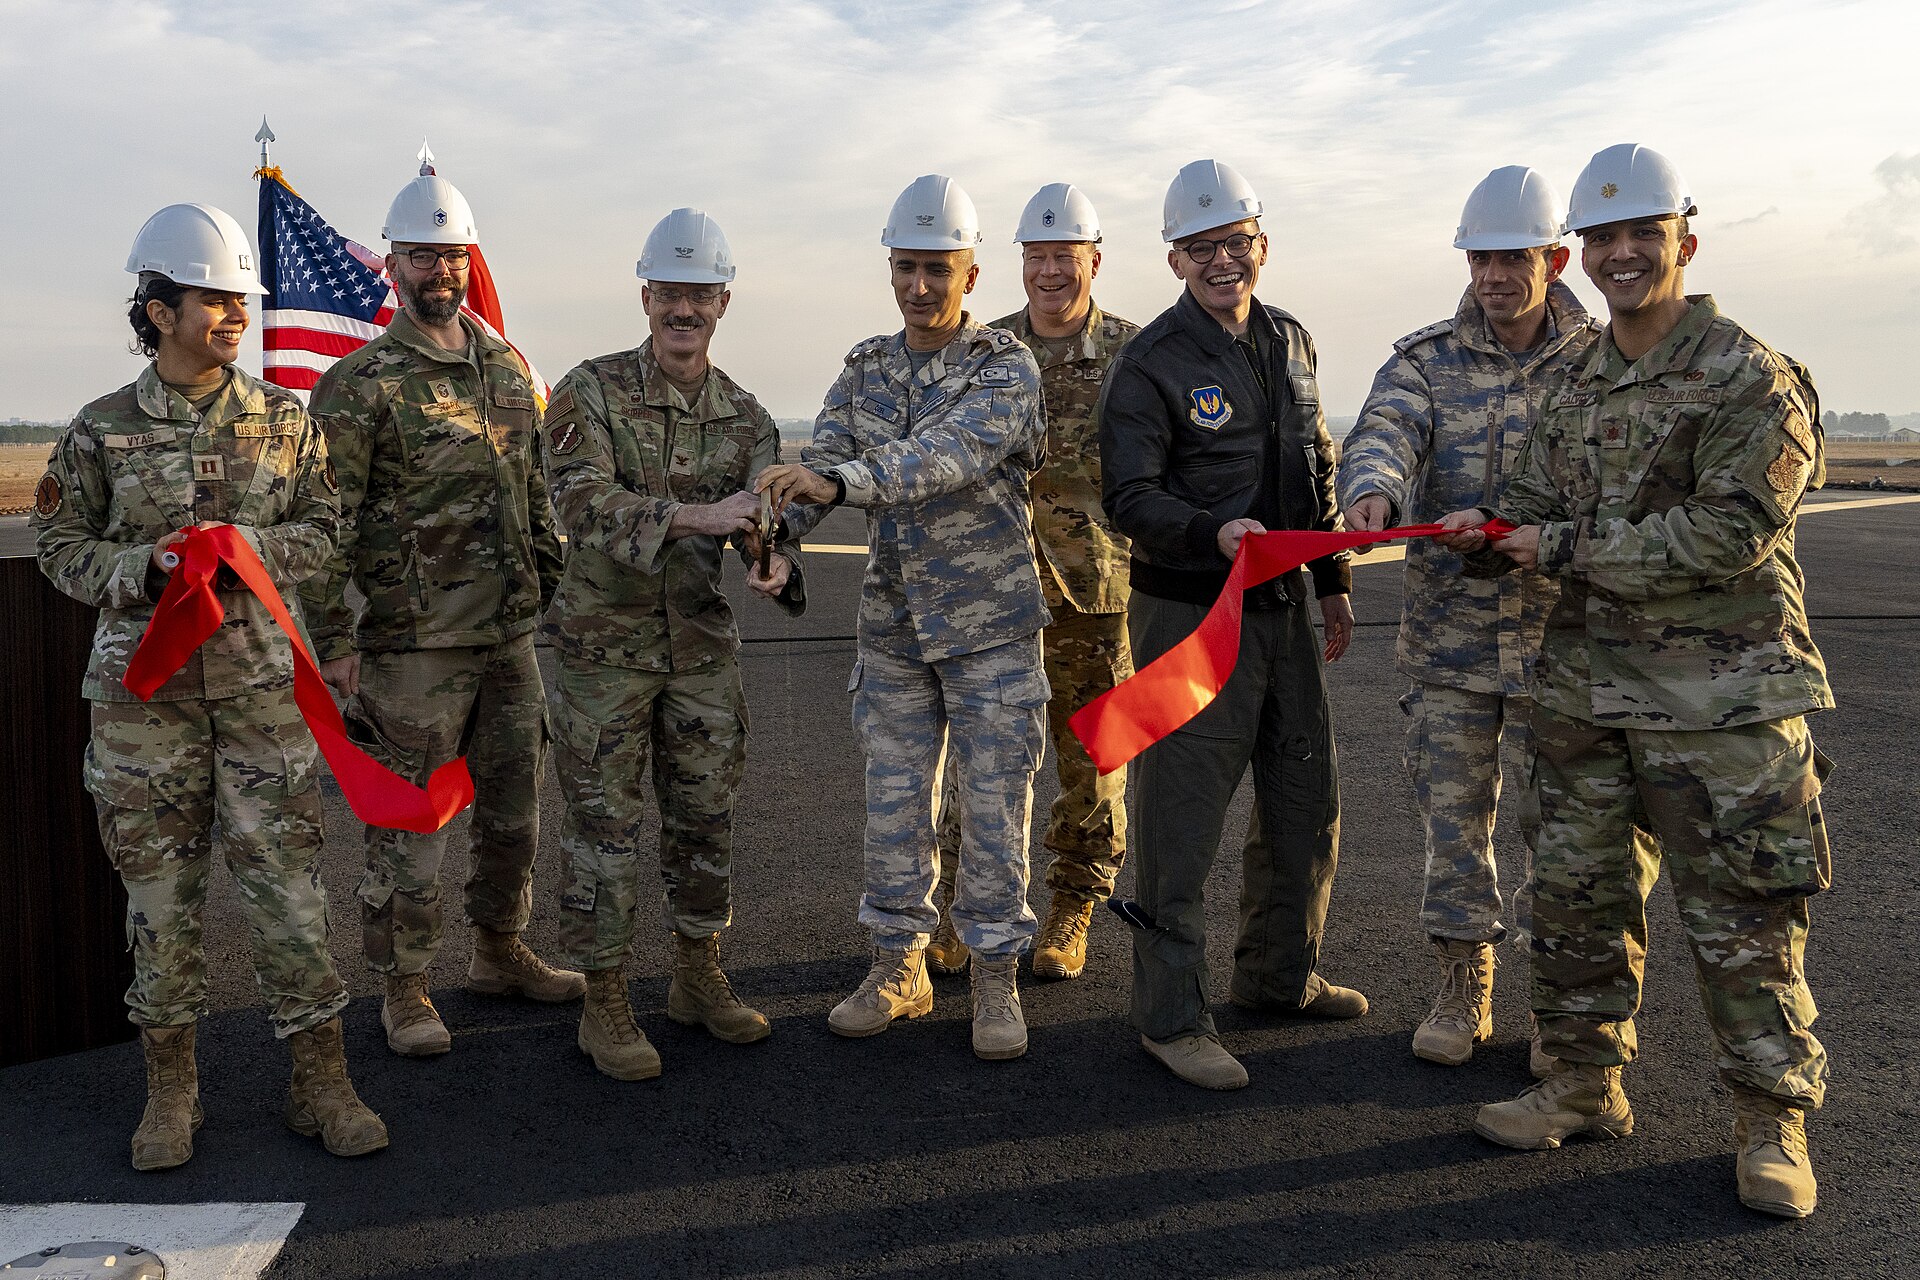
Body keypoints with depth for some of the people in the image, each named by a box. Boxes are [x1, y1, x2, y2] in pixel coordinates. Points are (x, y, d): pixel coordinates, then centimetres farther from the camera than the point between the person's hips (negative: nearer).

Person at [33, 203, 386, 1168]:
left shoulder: (284, 419, 4)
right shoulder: (102, 430, 1)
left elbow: (323, 528, 7)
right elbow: (60, 545, 5)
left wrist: (249, 549, -12)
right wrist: (142, 567, -14)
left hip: (259, 675, 0)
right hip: (143, 682, 0)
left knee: (287, 879, 0)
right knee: (159, 886, 8)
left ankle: (319, 1082, 12)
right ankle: (170, 1088, 24)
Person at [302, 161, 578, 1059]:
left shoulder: (506, 366, 11)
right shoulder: (360, 386, -8)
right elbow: (321, 519, -10)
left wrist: (554, 577, 16)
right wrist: (333, 639, -13)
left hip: (512, 632, 6)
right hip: (416, 644, -6)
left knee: (516, 806, 15)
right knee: (410, 820, 3)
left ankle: (499, 952, 33)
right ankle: (405, 989, 18)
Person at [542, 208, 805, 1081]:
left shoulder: (745, 416, 4)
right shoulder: (590, 393, -9)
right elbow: (583, 501, -23)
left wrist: (777, 565, -29)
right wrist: (697, 517, -35)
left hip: (703, 644, 4)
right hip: (606, 643, -4)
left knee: (704, 816, 13)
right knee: (605, 826, 2)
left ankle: (699, 980, 30)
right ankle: (604, 1007, 15)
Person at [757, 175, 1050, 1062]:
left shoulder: (1006, 370, -11)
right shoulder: (865, 369, 6)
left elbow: (949, 455, -29)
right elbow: (822, 461, -4)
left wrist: (839, 480, -43)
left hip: (991, 622, -4)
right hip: (893, 624, 4)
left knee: (994, 804, 2)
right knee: (893, 798, 10)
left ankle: (995, 979, 16)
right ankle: (897, 968, 23)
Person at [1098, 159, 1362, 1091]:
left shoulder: (1291, 342, 12)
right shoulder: (1149, 364, -11)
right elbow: (1131, 499, -17)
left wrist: (1333, 583, 20)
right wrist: (1216, 534, -34)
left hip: (1282, 609, 8)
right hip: (1189, 615, -7)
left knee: (1307, 802, 16)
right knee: (1182, 816, -3)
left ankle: (1278, 975, 35)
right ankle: (1171, 1015, 9)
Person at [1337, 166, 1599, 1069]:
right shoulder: (1426, 358, 3)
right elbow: (1384, 431, -16)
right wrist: (1372, 488, -39)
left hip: (1563, 637, -1)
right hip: (1447, 637, 1)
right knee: (1453, 816, 9)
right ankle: (1464, 990, 25)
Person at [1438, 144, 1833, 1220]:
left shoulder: (1751, 378, -9)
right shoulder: (1575, 390, 13)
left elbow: (1729, 531, -18)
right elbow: (1538, 507, 14)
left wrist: (1570, 550, -15)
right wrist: (1489, 530, -10)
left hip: (1721, 696, -6)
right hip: (1586, 688, 7)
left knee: (1742, 918, 2)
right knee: (1579, 897, 13)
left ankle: (1774, 1127, 18)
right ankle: (1587, 1086, 29)